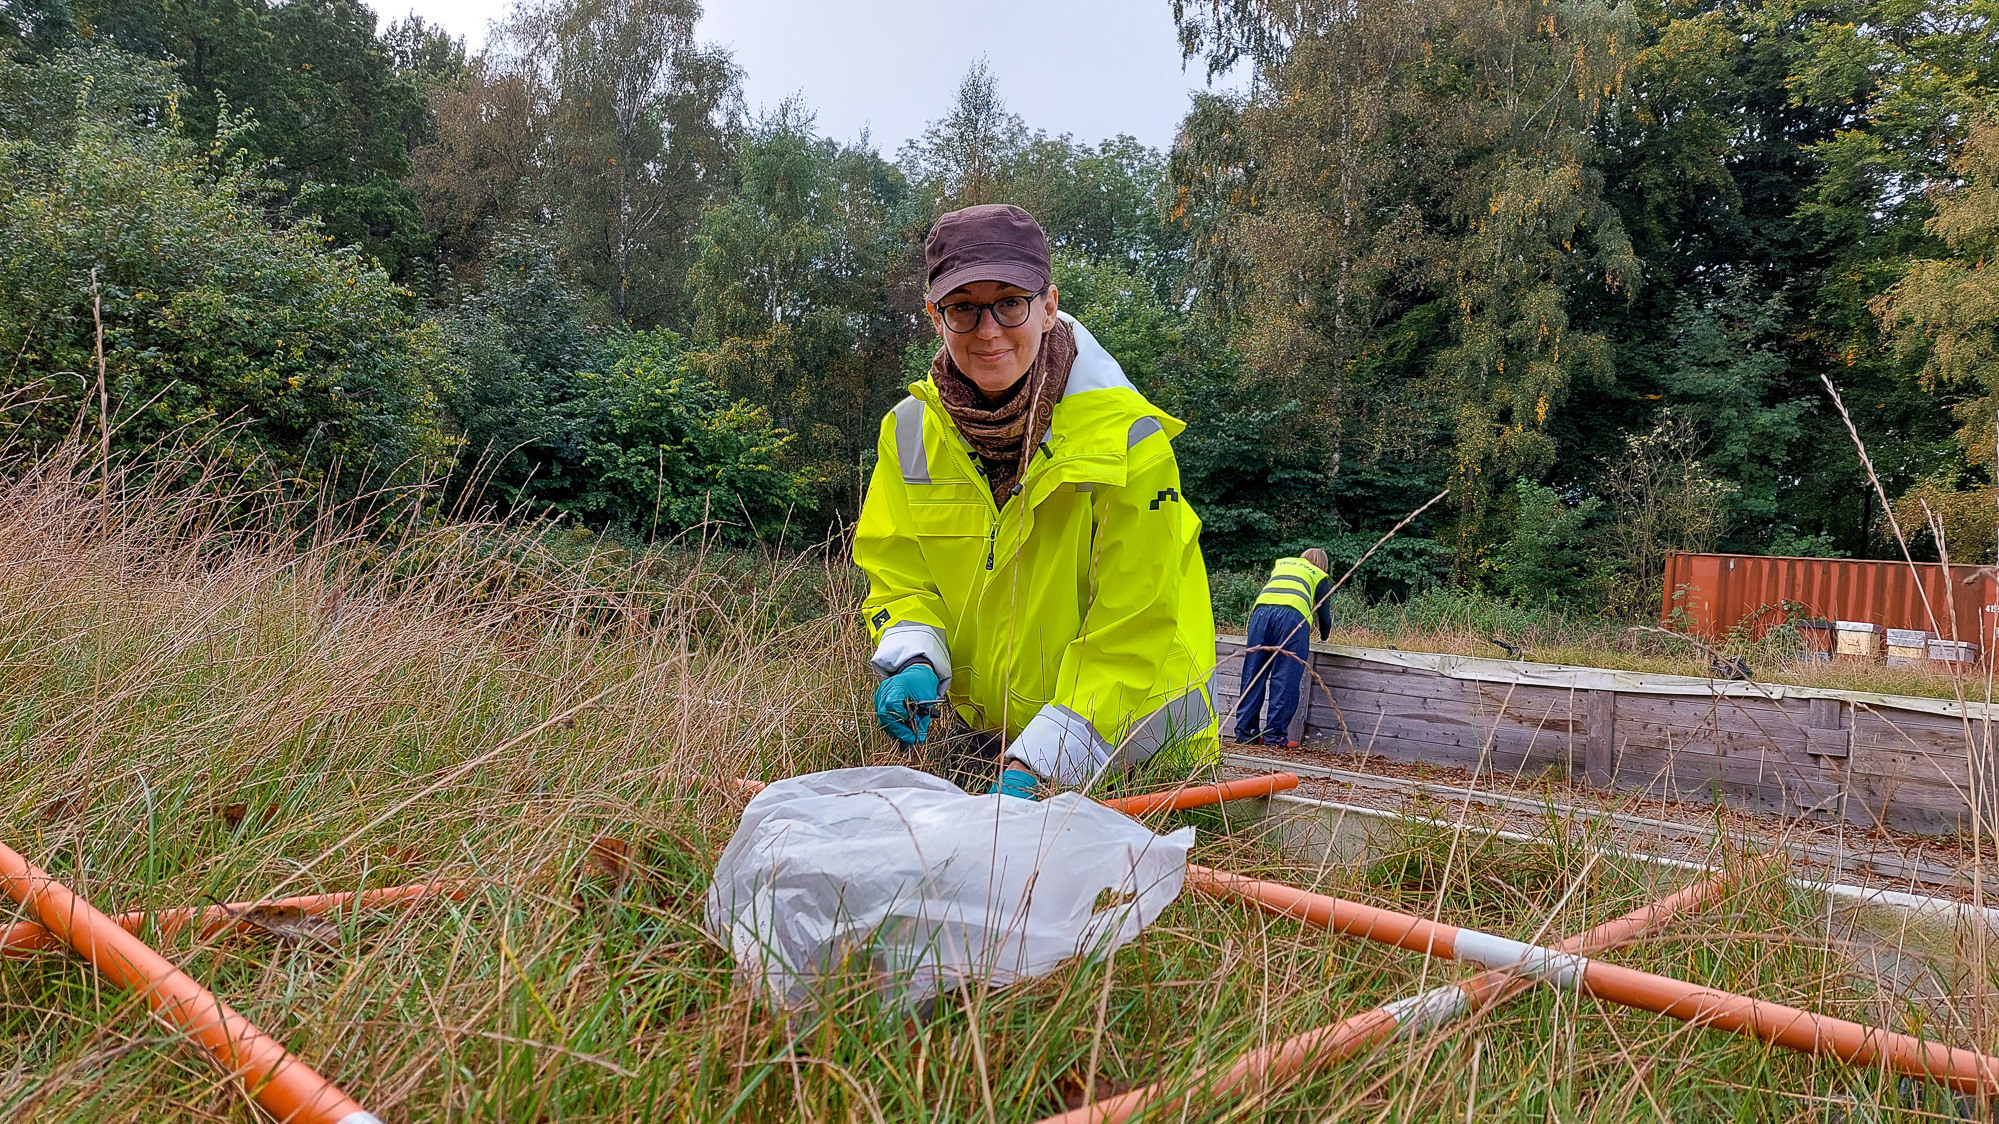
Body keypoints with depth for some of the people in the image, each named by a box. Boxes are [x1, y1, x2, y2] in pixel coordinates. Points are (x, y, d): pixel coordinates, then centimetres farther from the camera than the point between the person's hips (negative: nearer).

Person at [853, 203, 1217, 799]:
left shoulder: (1127, 436, -17)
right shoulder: (910, 431, -3)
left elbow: (1132, 630, -17)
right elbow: (899, 576, 4)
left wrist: (1037, 764, -24)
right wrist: (914, 662, -18)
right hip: (980, 737, 3)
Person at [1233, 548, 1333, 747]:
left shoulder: (1281, 564, 36)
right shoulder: (1320, 576, 25)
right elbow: (1324, 614, 24)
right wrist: (1323, 638, 44)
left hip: (1261, 610, 3)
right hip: (1293, 615, -3)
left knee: (1253, 675, 4)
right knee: (1284, 680, 0)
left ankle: (1244, 732, 4)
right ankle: (1275, 735, -1)